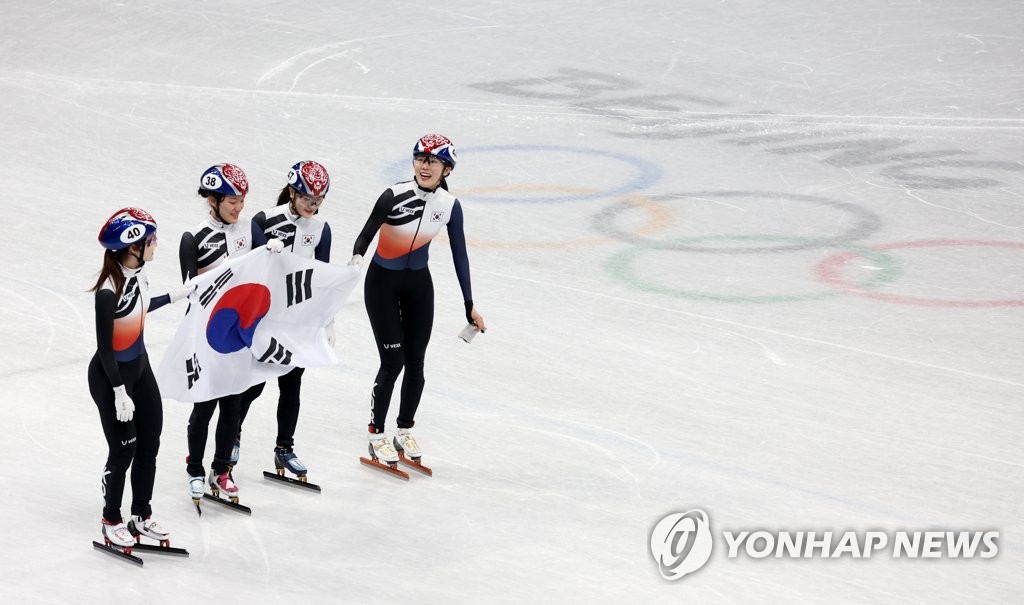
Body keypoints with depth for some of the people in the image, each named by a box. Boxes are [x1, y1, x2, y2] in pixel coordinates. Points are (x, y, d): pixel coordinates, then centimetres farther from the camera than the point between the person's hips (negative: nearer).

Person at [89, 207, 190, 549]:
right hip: (111, 376, -8)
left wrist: (180, 294, 17)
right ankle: (111, 522, 25)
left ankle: (142, 517, 31)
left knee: (150, 444, 14)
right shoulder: (108, 291, -32)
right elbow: (104, 348, -23)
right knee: (124, 450, 4)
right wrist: (120, 393, -19)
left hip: (140, 367, 8)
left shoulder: (138, 271, -8)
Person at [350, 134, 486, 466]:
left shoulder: (449, 205, -11)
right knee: (393, 361, -6)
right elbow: (367, 233, -23)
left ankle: (405, 432, 25)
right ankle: (376, 435, 9)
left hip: (418, 284, 4)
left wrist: (469, 305, 1)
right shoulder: (395, 196, -23)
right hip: (382, 281, -4)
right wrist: (356, 258, -46)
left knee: (415, 362, 7)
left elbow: (460, 255, -2)